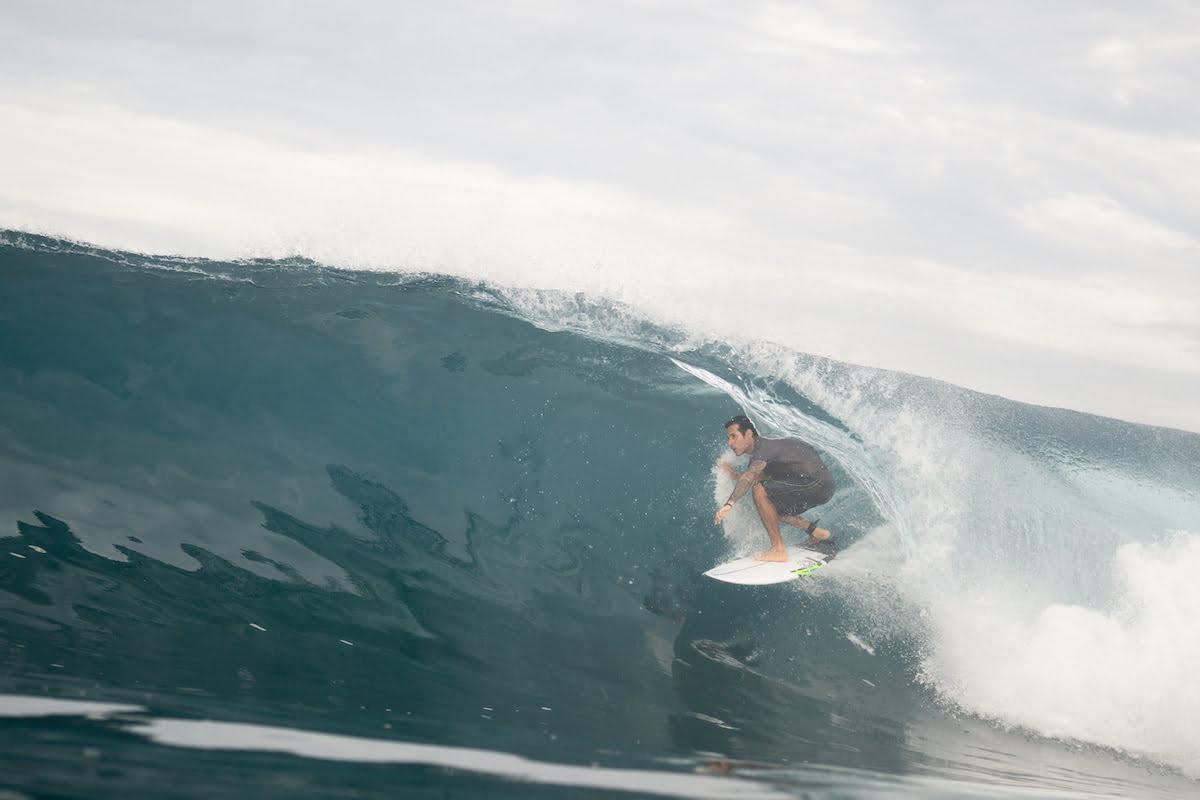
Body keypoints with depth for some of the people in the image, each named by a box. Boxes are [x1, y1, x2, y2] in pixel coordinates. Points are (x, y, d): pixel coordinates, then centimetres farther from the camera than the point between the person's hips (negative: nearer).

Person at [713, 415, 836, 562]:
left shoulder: (764, 449, -16)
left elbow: (748, 479, -33)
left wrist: (729, 504, -44)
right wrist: (733, 473, 10)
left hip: (819, 484, -10)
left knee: (760, 491, -20)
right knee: (769, 508, 21)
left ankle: (779, 550, -18)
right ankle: (816, 533, 18)